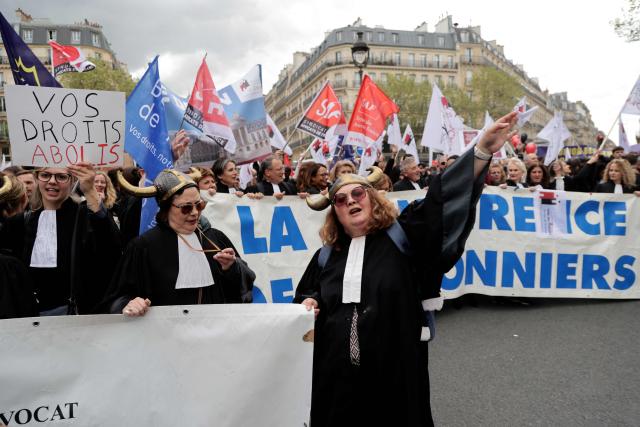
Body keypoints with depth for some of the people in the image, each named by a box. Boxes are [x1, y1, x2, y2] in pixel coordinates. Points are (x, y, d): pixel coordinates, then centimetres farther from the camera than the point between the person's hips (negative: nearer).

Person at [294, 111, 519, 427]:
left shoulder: (401, 237, -3)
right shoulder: (326, 256, 8)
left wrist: (483, 151, -23)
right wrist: (308, 303, -1)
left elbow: (444, 199, -14)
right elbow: (307, 291, 24)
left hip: (394, 370, -2)